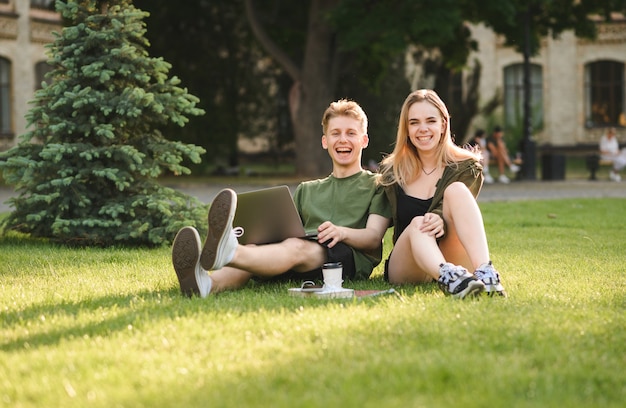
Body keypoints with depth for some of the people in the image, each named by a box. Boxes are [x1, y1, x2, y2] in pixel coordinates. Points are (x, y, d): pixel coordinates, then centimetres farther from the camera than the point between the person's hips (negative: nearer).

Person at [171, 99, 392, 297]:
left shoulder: (376, 185, 21)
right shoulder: (306, 190, 35)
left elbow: (374, 238, 4)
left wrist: (342, 232, -18)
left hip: (352, 259, -4)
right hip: (302, 271, 4)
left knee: (295, 246, -36)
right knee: (253, 249, -29)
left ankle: (228, 252, -66)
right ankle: (207, 284, -61)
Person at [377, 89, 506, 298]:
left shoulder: (466, 167, 4)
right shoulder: (392, 172, 10)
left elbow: (458, 214, -11)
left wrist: (441, 221, -34)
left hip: (453, 260, -1)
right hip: (406, 269, 1)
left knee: (456, 189, -25)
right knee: (417, 224, -34)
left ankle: (484, 271, -50)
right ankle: (449, 277, -68)